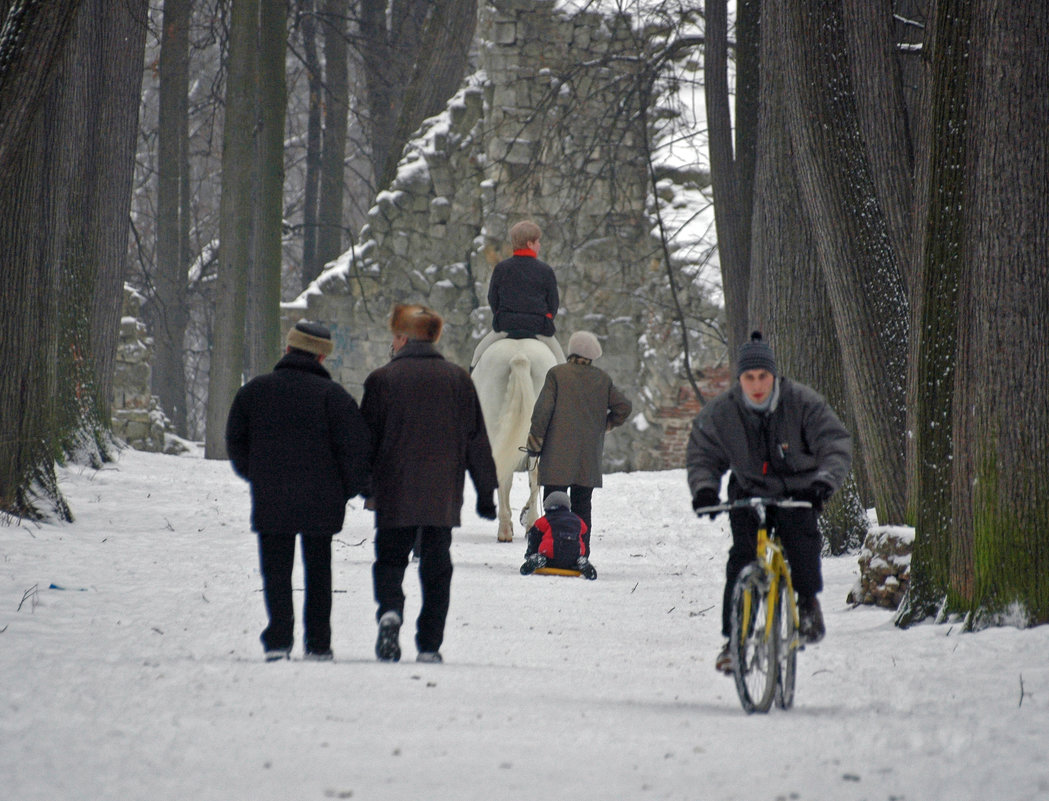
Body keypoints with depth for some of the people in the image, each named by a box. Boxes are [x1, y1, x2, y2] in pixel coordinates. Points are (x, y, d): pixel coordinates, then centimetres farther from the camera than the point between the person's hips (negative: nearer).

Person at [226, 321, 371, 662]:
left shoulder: (253, 391, 3)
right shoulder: (331, 394, -6)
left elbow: (235, 441, 11)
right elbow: (356, 444, -10)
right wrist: (347, 489, 4)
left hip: (269, 501, 1)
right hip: (320, 503, -1)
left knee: (275, 570, 5)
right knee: (318, 570, 11)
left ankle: (278, 639, -9)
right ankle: (318, 644, 12)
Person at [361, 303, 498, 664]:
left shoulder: (382, 379, -2)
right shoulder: (458, 379, 5)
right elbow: (476, 439, 8)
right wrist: (486, 492, 13)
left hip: (394, 496, -2)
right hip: (443, 496, 2)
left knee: (390, 559, 8)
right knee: (436, 567, 9)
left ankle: (390, 610, -21)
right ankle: (429, 645, 5)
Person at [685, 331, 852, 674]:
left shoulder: (802, 402, -16)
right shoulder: (721, 411, -10)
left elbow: (835, 443, -19)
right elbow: (701, 454, 1)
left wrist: (825, 479, -38)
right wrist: (704, 487, -19)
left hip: (796, 491, -1)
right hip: (749, 491, 1)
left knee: (802, 538, -30)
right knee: (742, 556, -16)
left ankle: (808, 601, -5)